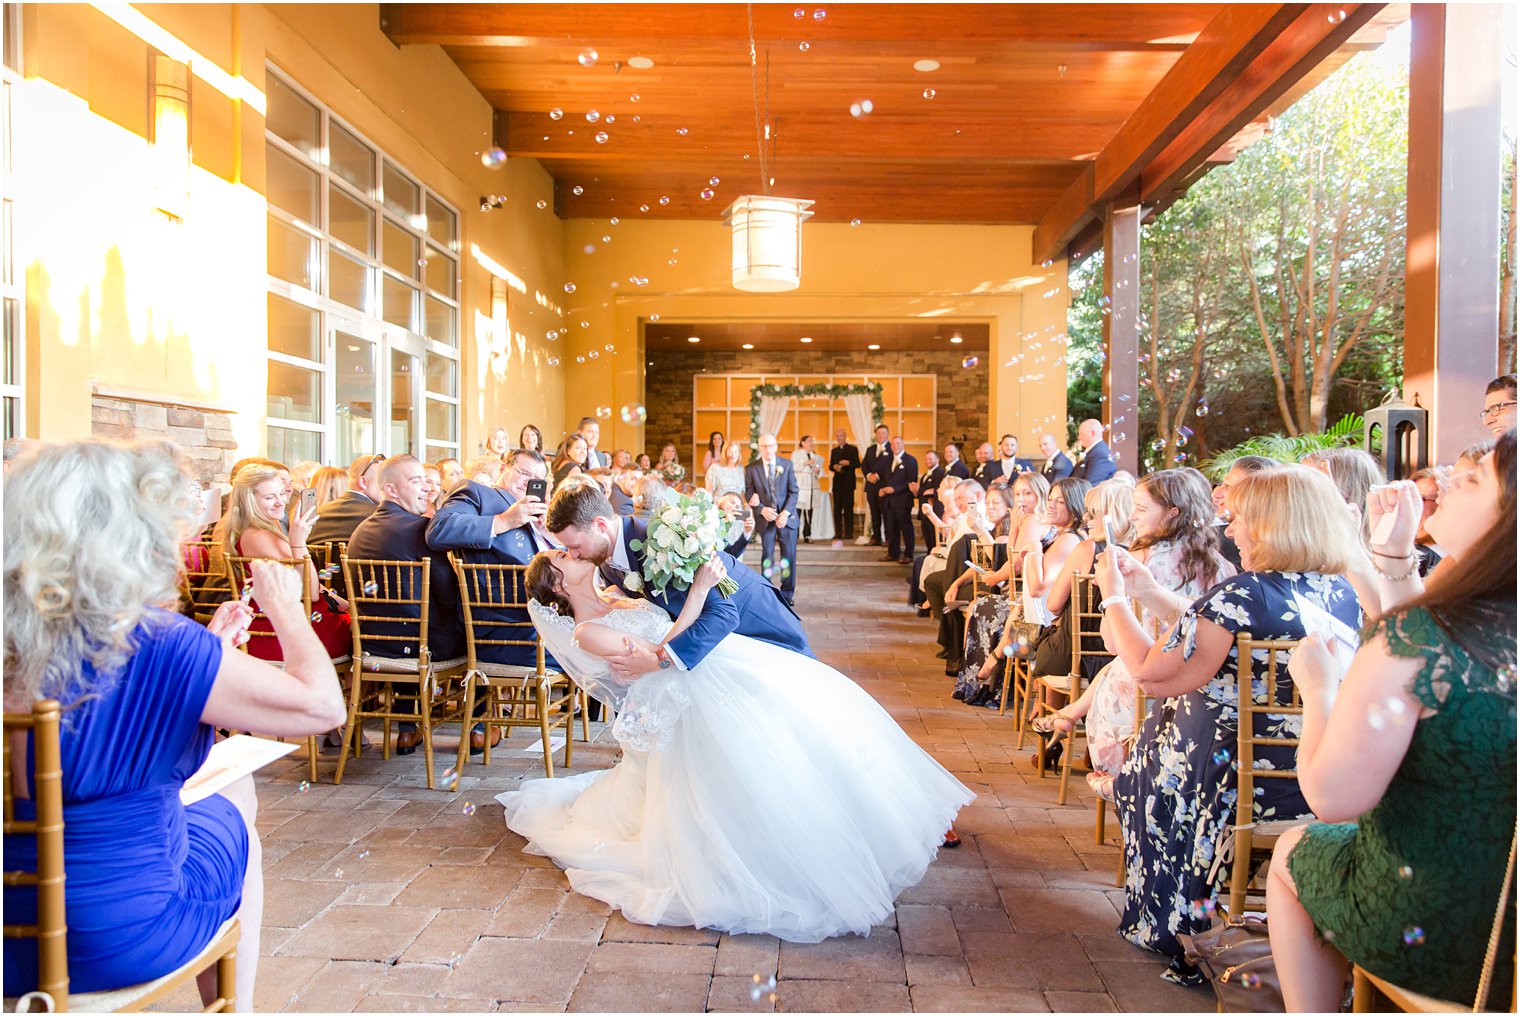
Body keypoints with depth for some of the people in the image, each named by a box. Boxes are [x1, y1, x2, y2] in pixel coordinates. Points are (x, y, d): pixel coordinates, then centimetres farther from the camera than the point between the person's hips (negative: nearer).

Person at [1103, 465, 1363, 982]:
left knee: (1141, 763, 22)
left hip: (1237, 782, -7)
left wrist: (1115, 596, -7)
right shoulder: (1347, 594, 1)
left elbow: (1150, 673, -21)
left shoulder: (1243, 595, -24)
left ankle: (1175, 931, 36)